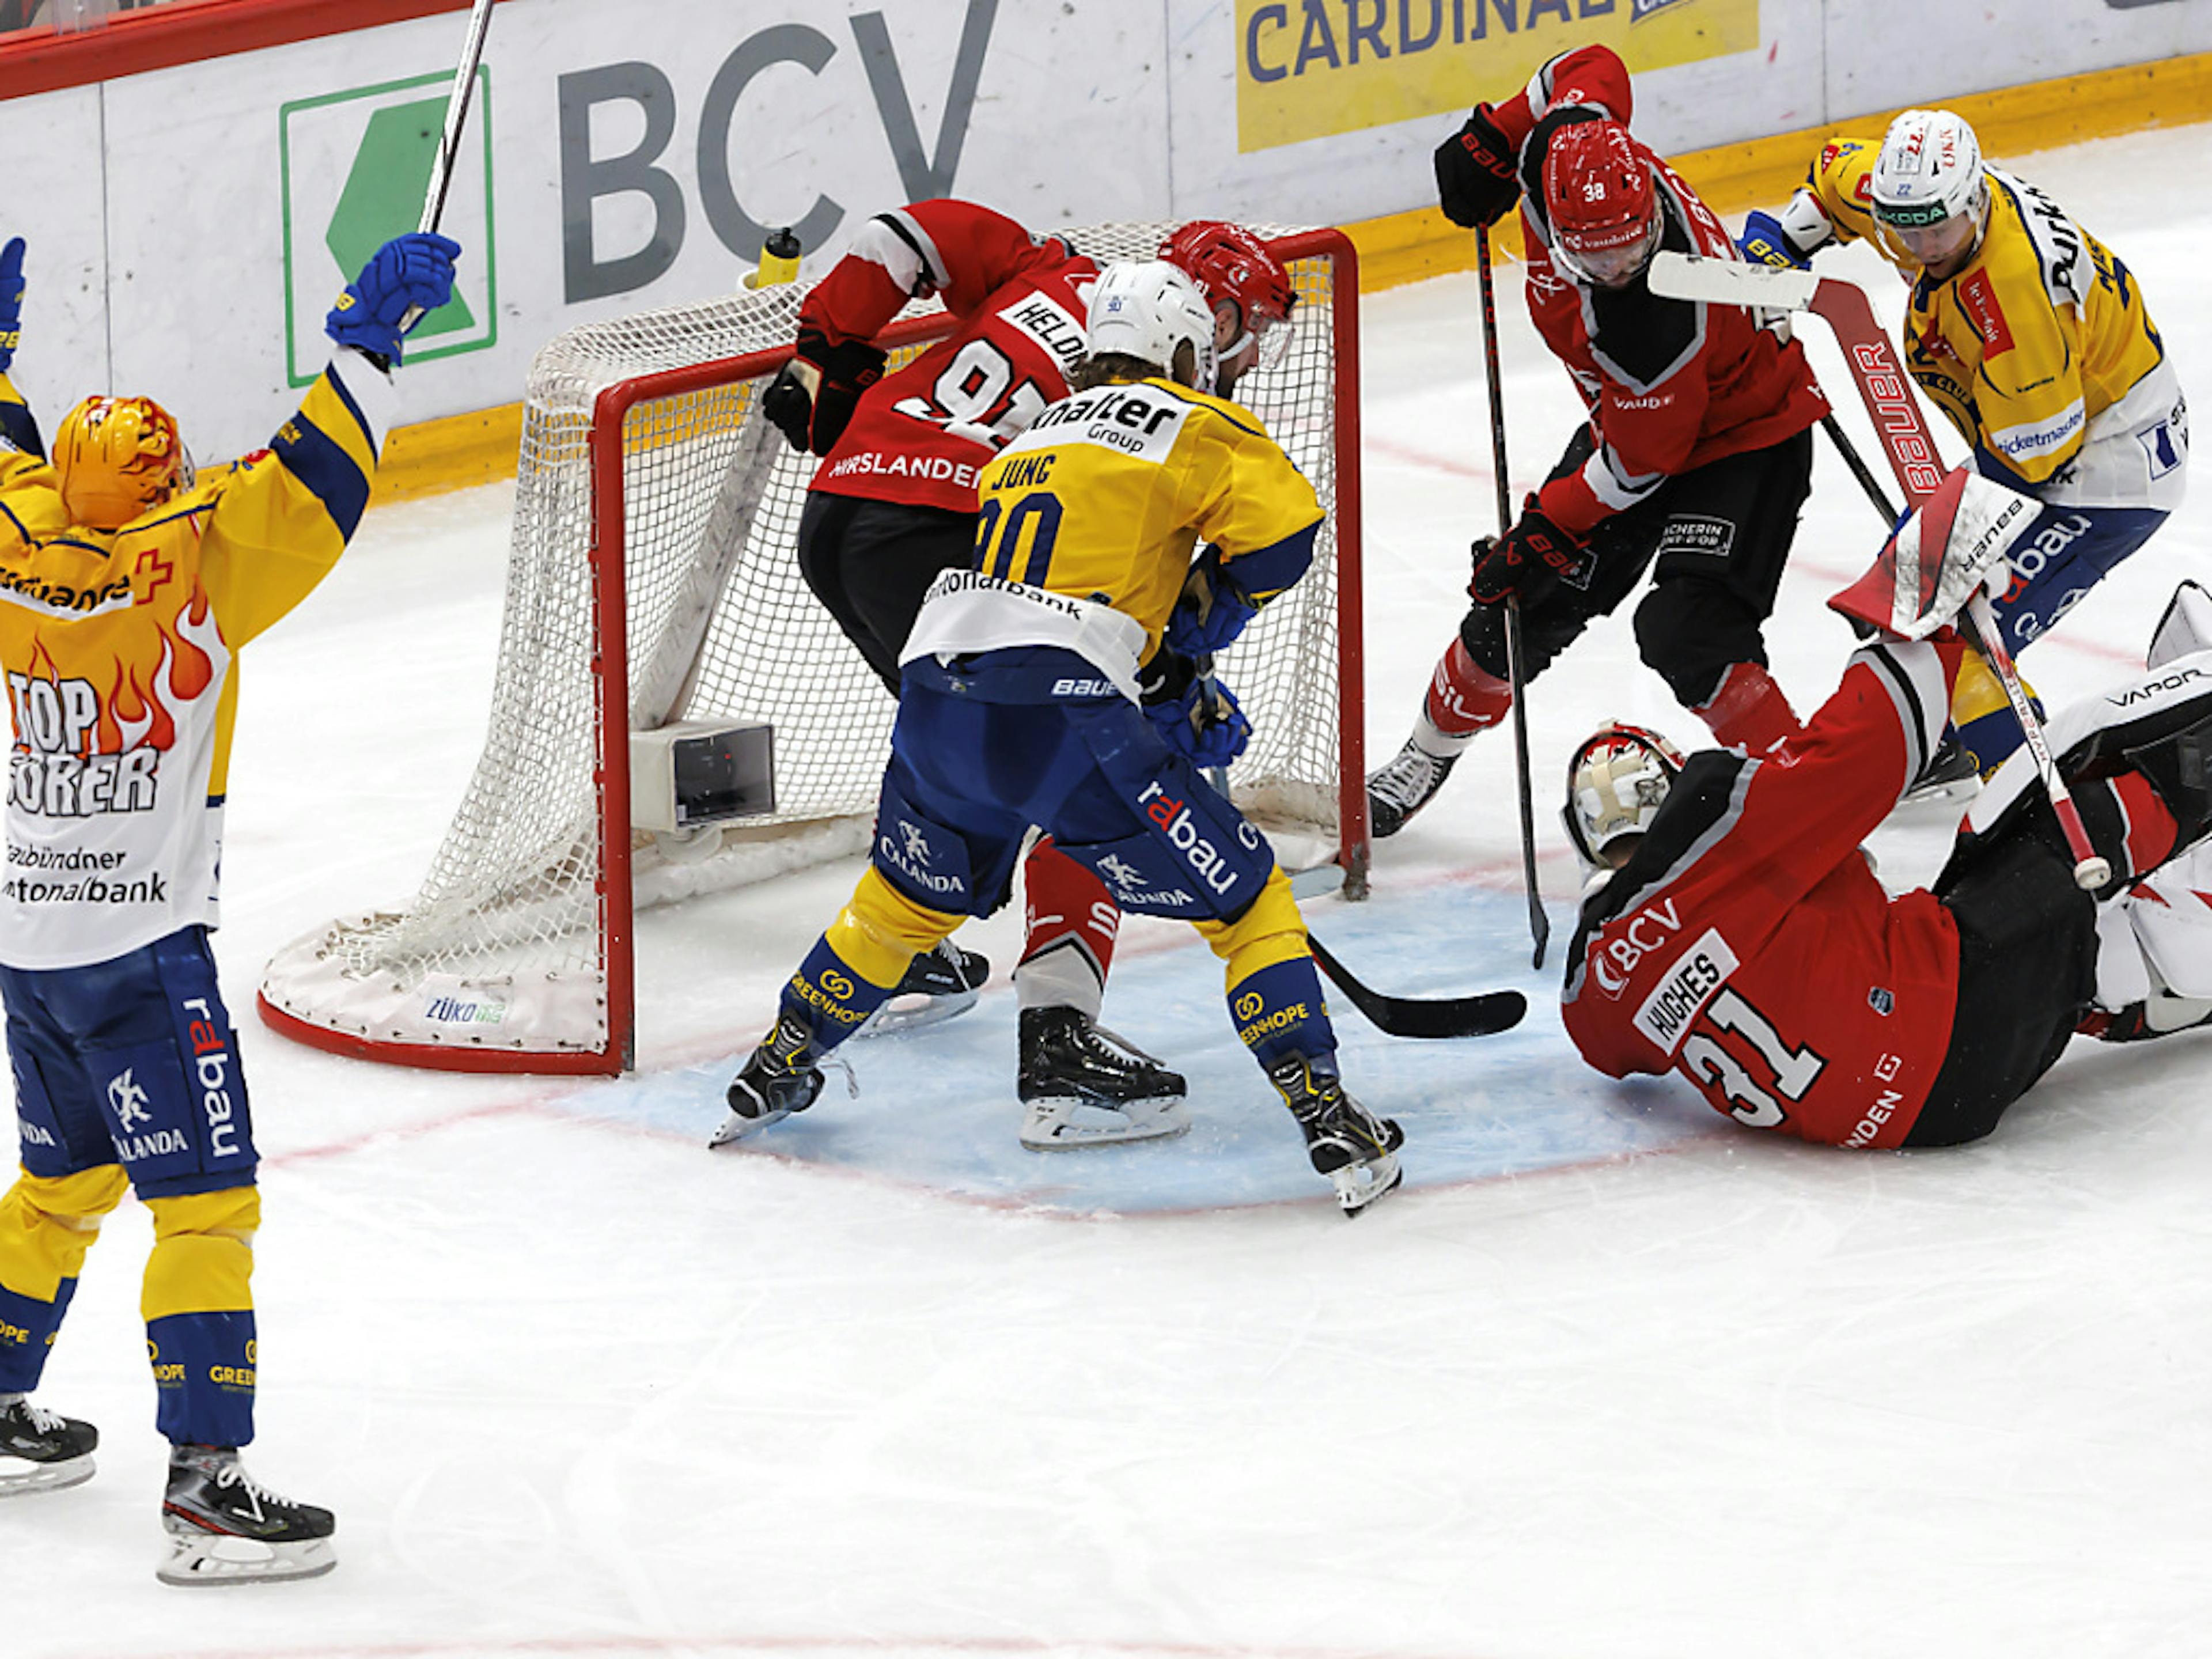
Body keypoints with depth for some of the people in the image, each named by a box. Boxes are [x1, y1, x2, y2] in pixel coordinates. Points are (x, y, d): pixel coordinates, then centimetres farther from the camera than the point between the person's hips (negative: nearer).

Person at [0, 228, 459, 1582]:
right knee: (206, 1204, -6)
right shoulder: (185, 574, -18)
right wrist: (369, 338, -15)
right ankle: (208, 1486, -13)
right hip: (139, 954, -7)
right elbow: (311, 483, -20)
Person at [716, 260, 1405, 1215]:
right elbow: (1281, 528, -5)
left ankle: (776, 1071, 43)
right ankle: (1327, 1121, -6)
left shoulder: (1034, 438, 28)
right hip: (1059, 716, -6)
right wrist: (1206, 617, 12)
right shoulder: (1190, 426, 7)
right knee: (1242, 899, 3)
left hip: (934, 697, 6)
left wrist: (1179, 696, 30)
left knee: (909, 898, 32)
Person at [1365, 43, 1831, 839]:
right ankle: (1428, 757, 32)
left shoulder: (1663, 330, -41)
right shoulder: (1562, 149, -26)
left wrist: (1545, 531, -17)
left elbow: (1639, 464, -26)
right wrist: (1491, 137, 1)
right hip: (1631, 413, 8)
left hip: (1745, 437, -8)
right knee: (1523, 604, 10)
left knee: (1688, 631, -26)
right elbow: (1592, 70, -2)